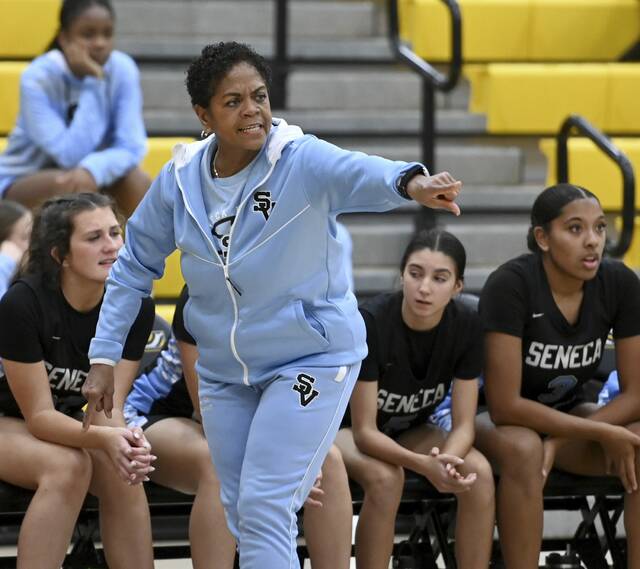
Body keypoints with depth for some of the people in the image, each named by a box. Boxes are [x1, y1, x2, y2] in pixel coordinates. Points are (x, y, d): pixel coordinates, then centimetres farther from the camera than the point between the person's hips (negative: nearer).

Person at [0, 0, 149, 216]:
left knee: (137, 181, -25)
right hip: (21, 183, -4)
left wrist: (93, 170, -39)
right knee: (69, 185, -35)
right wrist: (92, 82, -30)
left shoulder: (122, 69, -12)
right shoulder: (37, 78, -23)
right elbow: (70, 155, -30)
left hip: (92, 180, 4)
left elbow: (132, 147, -18)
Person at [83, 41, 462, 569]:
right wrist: (104, 357, 2)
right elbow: (134, 267, 6)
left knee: (264, 508, -13)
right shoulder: (179, 179, -6)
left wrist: (410, 181, -65)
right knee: (239, 512, 12)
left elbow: (358, 172, -43)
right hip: (223, 369, 5)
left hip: (310, 360, -5)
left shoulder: (301, 160, -21)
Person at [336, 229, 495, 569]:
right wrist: (424, 464, -44)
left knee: (479, 471, -25)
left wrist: (446, 460, -39)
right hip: (346, 428, -4)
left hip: (410, 431, 4)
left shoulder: (466, 326, -18)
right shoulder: (371, 322, -30)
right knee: (385, 477, -36)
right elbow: (364, 431, -28)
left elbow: (463, 424, -16)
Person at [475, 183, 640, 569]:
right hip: (499, 420, -4)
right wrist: (602, 433, -28)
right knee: (524, 449, -38)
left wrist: (562, 440, -22)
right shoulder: (512, 285, -27)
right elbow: (504, 406, -28)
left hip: (569, 414, 4)